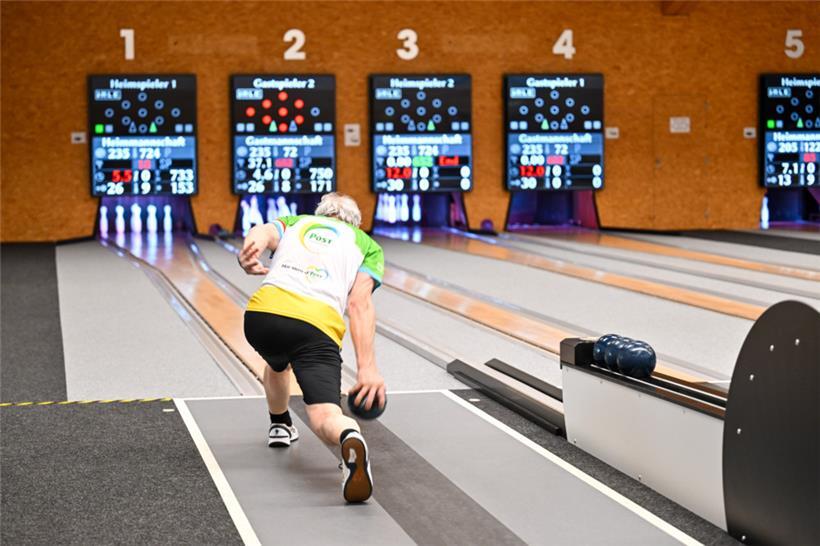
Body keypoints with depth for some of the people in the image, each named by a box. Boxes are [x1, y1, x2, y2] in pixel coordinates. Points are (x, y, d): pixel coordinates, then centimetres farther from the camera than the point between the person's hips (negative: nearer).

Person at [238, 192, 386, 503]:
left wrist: (248, 257, -18)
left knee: (277, 363, 38)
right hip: (319, 323, -3)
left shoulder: (294, 222, 31)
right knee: (324, 414, -16)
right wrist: (367, 366, -3)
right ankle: (350, 438, -50)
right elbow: (359, 303, 6)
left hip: (263, 310, 3)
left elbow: (263, 232, 4)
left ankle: (280, 426, 59)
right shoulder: (367, 244, 25)